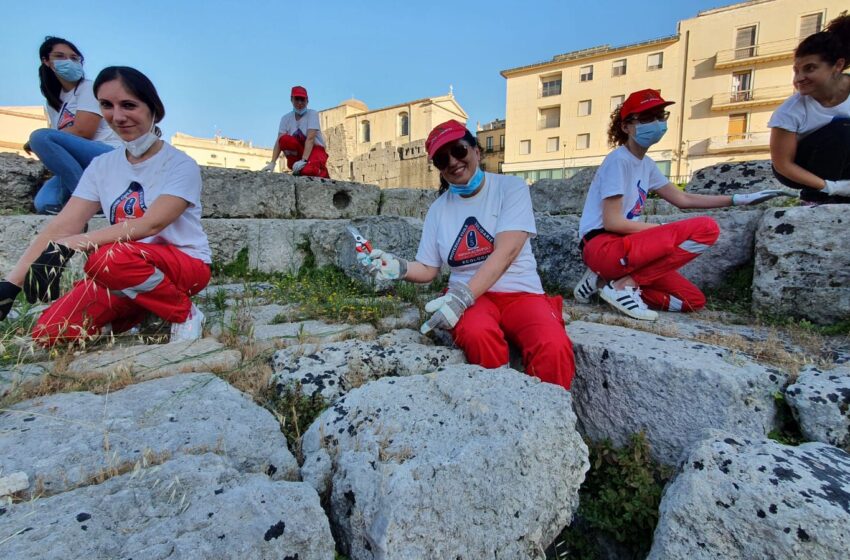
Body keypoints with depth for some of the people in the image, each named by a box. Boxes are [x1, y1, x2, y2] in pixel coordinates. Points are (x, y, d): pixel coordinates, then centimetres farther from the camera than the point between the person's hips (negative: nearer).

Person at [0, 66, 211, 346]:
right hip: (128, 272, 5)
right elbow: (61, 227, -2)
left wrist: (69, 246, -30)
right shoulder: (102, 166, 6)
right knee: (50, 332, -13)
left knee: (109, 258, -34)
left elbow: (152, 224, -24)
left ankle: (185, 314, -10)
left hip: (187, 264, -4)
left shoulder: (181, 165, -10)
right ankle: (139, 311, 12)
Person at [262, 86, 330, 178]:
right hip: (298, 151, 3)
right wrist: (272, 163, -22)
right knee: (284, 139, -27)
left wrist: (303, 161, -34)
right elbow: (279, 141, -7)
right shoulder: (286, 118, 3)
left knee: (308, 170, -36)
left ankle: (321, 171, -1)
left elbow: (310, 138, -20)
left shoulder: (312, 114, -6)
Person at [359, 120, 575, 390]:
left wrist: (462, 296, -26)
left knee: (554, 348, -32)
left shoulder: (511, 187, -1)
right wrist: (398, 267, -11)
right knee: (478, 335, -35)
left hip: (520, 292, -1)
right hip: (467, 295, 2)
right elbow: (427, 269, 11)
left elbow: (505, 253, -15)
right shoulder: (438, 209, 10)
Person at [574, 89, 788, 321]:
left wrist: (739, 199, 20)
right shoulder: (618, 160, -10)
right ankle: (623, 284, -16)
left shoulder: (646, 164, 16)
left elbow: (683, 199, 24)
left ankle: (607, 280, 4)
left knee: (693, 300, 8)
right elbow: (612, 222, -16)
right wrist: (663, 230, -8)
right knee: (706, 228, -17)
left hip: (623, 245, 9)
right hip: (602, 246, -9)